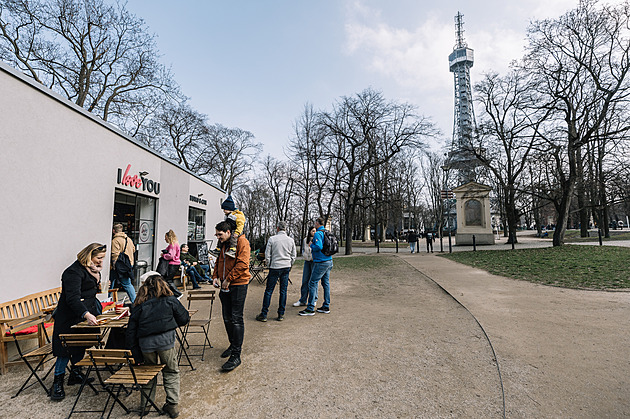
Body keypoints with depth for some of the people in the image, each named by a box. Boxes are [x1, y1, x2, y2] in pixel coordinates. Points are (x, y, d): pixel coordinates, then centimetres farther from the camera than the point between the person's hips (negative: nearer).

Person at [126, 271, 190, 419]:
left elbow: (131, 330, 11)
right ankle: (173, 405, 14)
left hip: (145, 343, 2)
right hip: (165, 340, -2)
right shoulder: (170, 300, 6)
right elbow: (184, 318, 9)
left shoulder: (139, 305, 11)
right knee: (171, 372, 15)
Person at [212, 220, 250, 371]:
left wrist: (228, 279, -18)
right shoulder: (223, 244, 14)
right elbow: (219, 261, 24)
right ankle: (233, 345, 34)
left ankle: (236, 355, 2)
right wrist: (216, 276, 7)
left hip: (238, 285, -8)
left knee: (236, 319, -6)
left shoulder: (241, 242, -13)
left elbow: (242, 264, -21)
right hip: (225, 286, 8)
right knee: (227, 318, 16)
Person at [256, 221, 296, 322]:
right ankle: (281, 315, 13)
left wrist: (269, 265, 11)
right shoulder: (291, 240, 2)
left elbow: (267, 255, -4)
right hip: (286, 268, 3)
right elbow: (294, 255, 8)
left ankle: (264, 314, 9)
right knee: (283, 291, 8)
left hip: (275, 267, -3)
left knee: (268, 291, 4)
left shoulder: (272, 239, -7)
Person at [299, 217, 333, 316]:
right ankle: (326, 307, 19)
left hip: (321, 262, -9)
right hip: (329, 261, 9)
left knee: (312, 284, -3)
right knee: (326, 283, 13)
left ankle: (310, 309, -1)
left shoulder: (318, 234, -14)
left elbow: (318, 247, -26)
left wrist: (311, 245, -6)